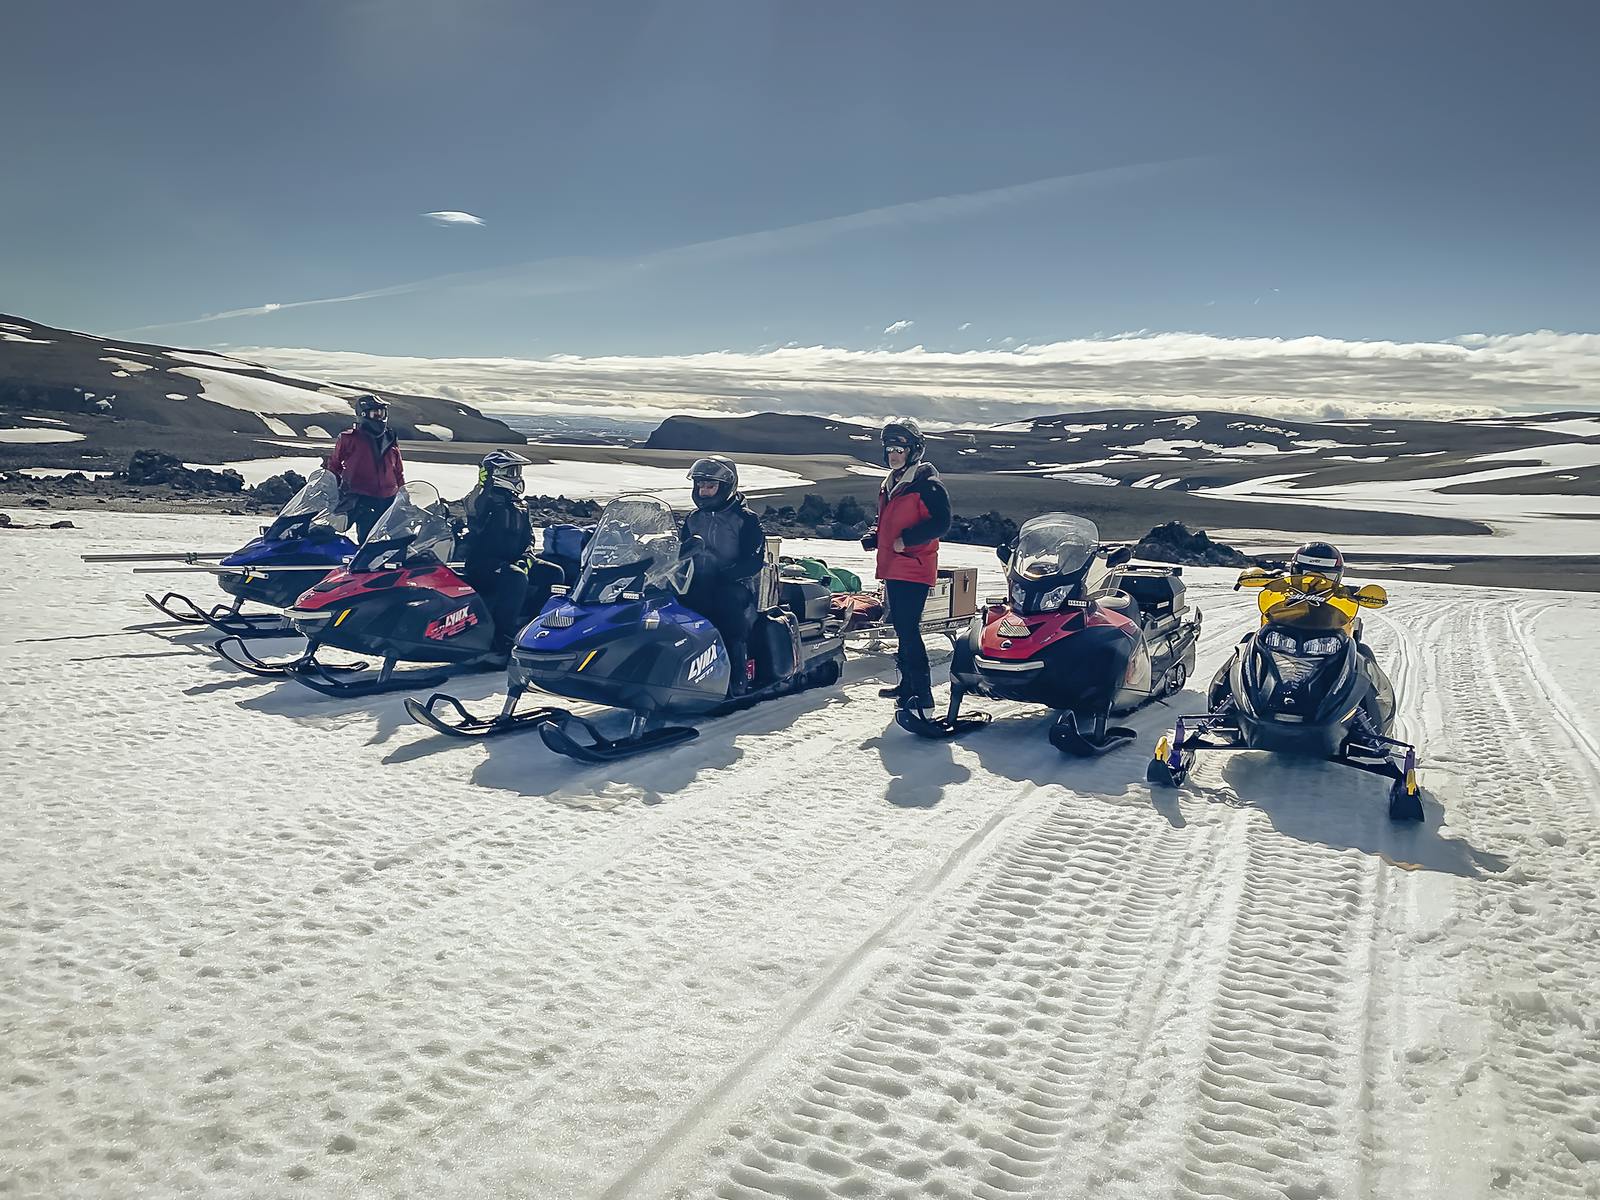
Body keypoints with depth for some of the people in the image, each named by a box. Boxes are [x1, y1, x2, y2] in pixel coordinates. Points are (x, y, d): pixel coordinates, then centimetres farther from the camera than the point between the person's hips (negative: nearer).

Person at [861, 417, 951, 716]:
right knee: (901, 627, 17)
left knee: (909, 631, -15)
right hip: (892, 569, 10)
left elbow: (941, 523, -18)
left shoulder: (927, 483, -10)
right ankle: (907, 684, 29)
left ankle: (922, 697, -14)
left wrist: (906, 539, -22)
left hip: (914, 569, -10)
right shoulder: (889, 483, 17)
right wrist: (873, 535, 10)